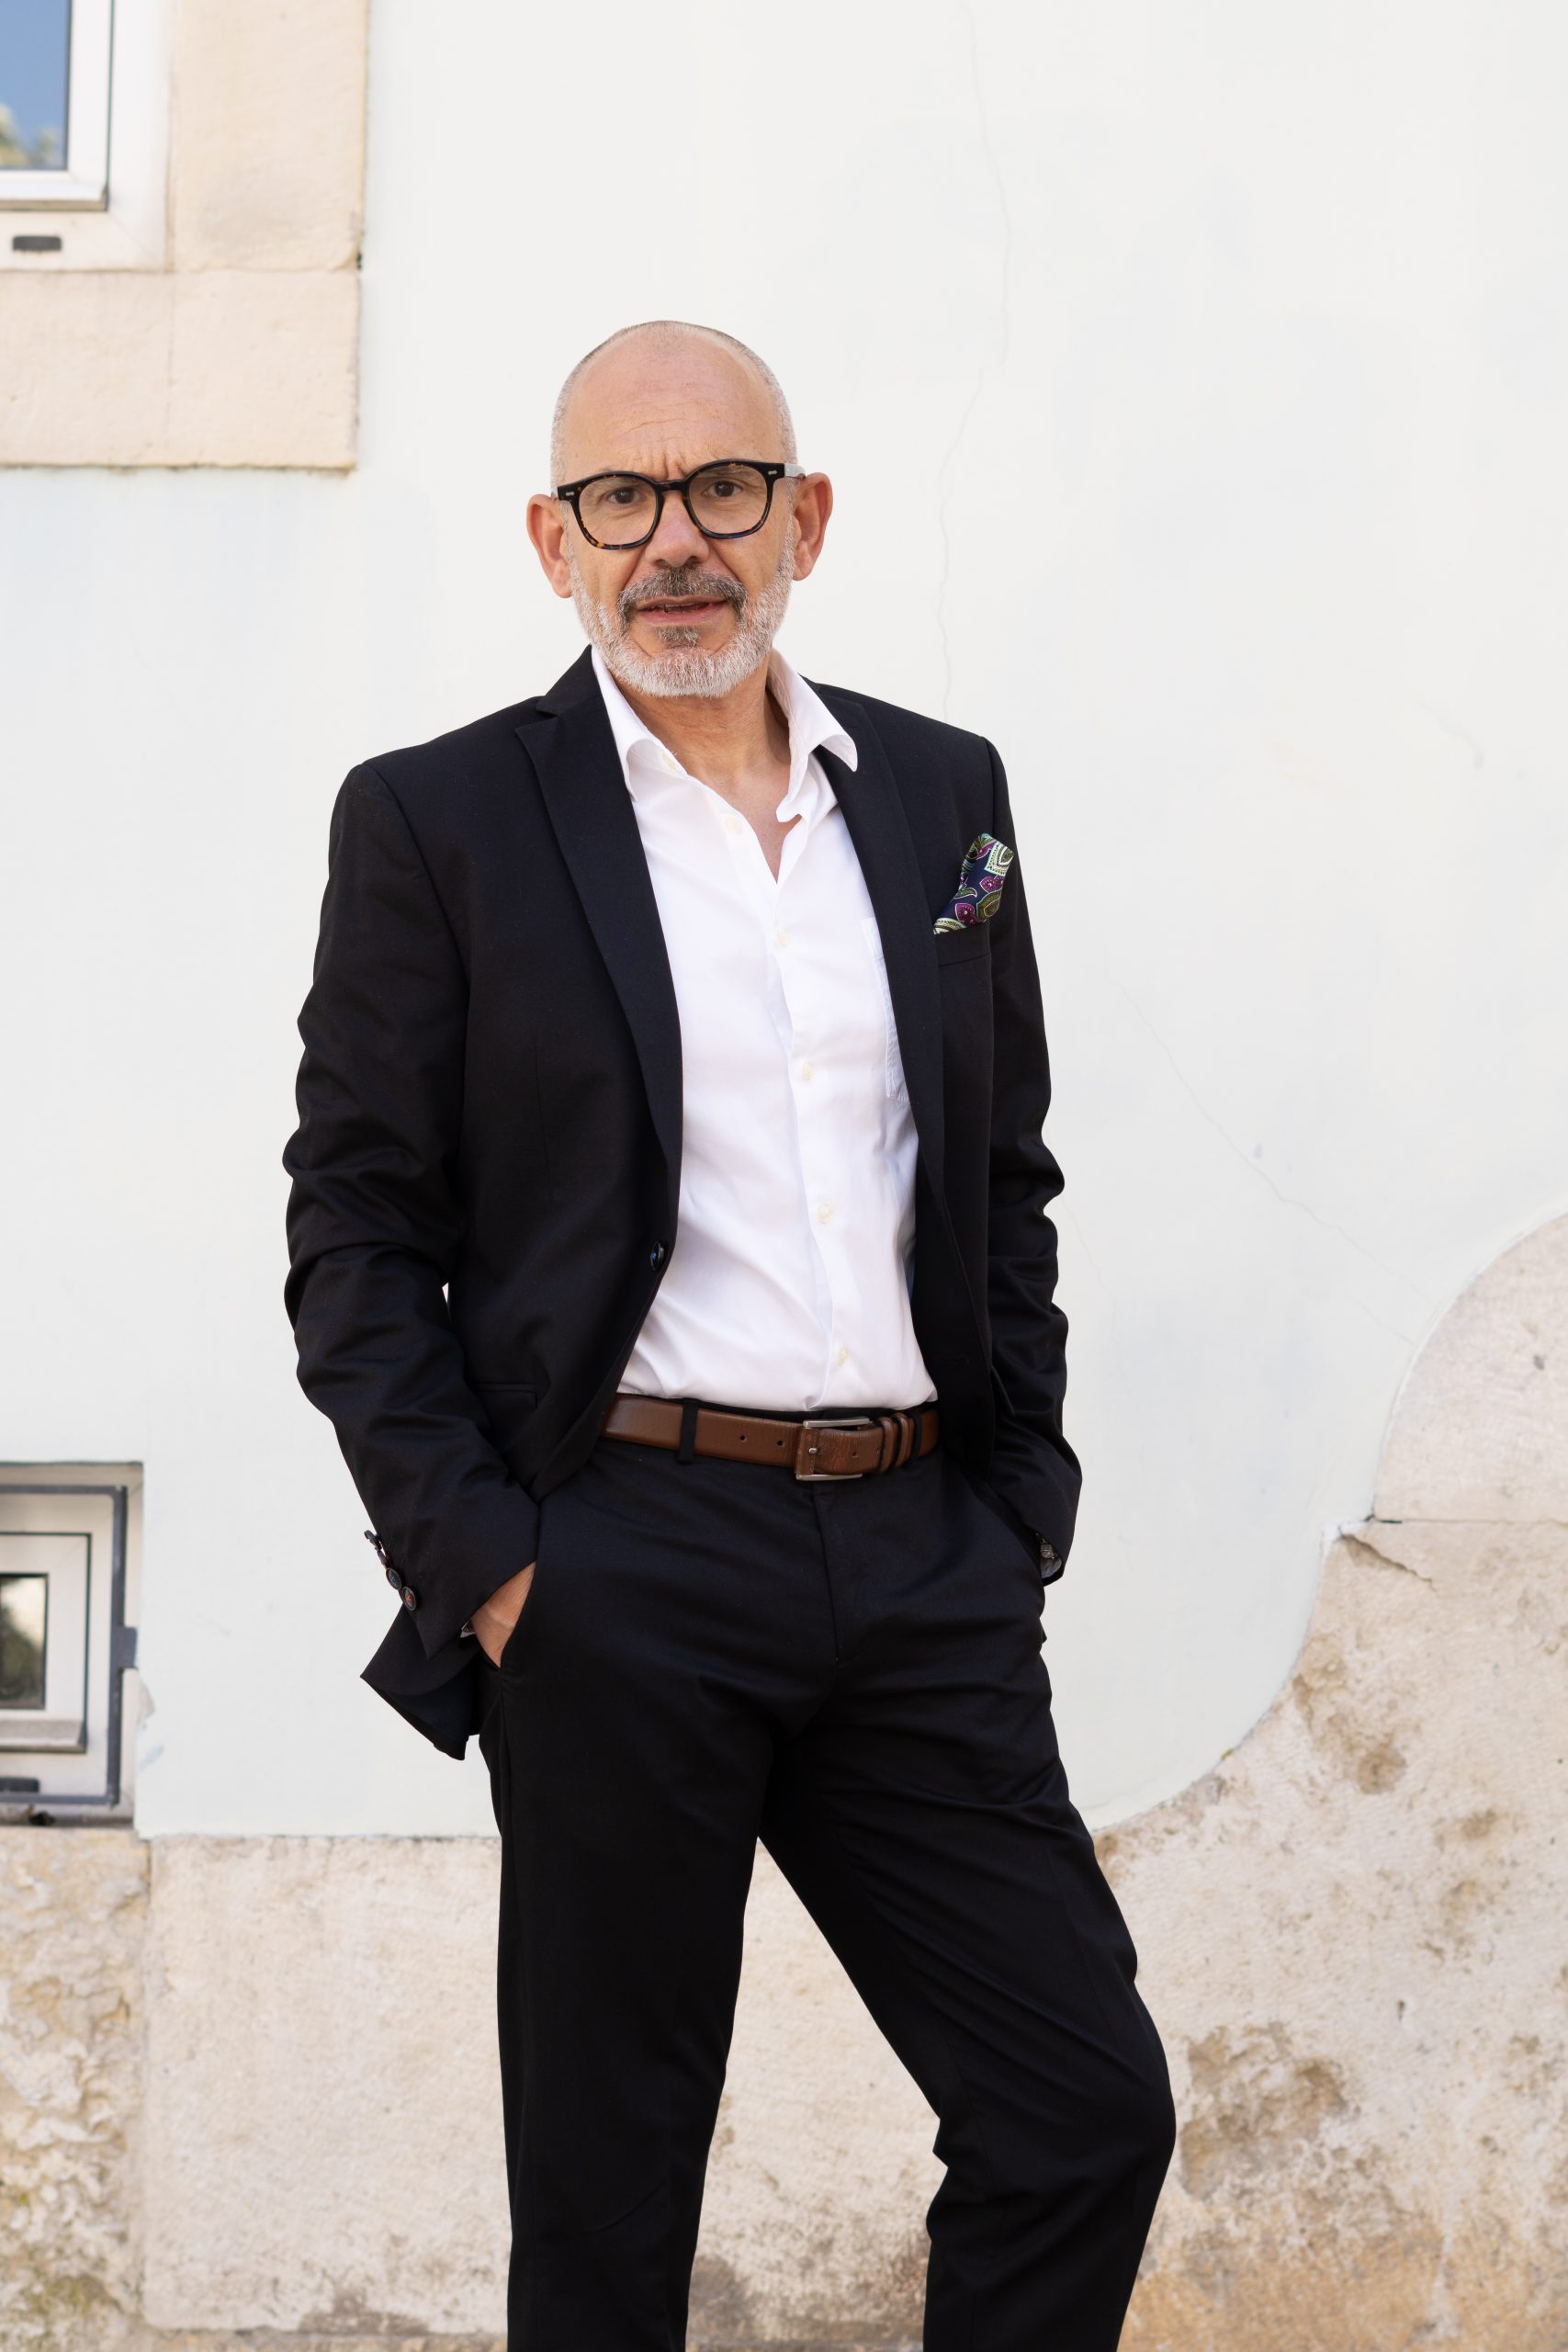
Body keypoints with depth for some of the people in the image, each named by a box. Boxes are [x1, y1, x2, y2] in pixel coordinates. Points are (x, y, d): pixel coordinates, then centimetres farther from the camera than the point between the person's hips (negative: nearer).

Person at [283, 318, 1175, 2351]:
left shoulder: (944, 794, 12)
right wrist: (477, 1566, -10)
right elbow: (356, 1244, -2)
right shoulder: (437, 824, 0)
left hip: (926, 1567, 4)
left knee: (1090, 2108, 2)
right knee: (608, 2189, 5)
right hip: (622, 1564, -4)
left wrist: (1017, 1505, 8)